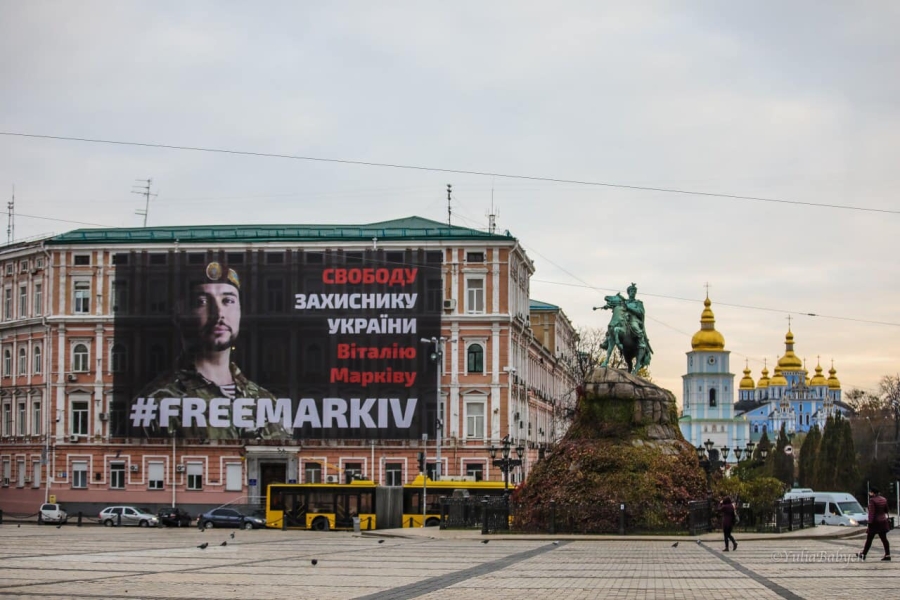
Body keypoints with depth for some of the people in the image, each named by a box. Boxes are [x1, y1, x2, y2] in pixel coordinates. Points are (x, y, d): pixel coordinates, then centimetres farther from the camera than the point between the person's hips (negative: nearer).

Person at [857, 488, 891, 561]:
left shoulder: (872, 500, -15)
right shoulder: (883, 499, 7)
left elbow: (871, 513, -19)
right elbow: (886, 511, 16)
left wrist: (870, 523, -18)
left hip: (875, 522, -7)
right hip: (883, 522, 7)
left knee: (869, 539, 4)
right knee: (884, 539, 7)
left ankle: (863, 554, 13)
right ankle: (887, 555, 2)